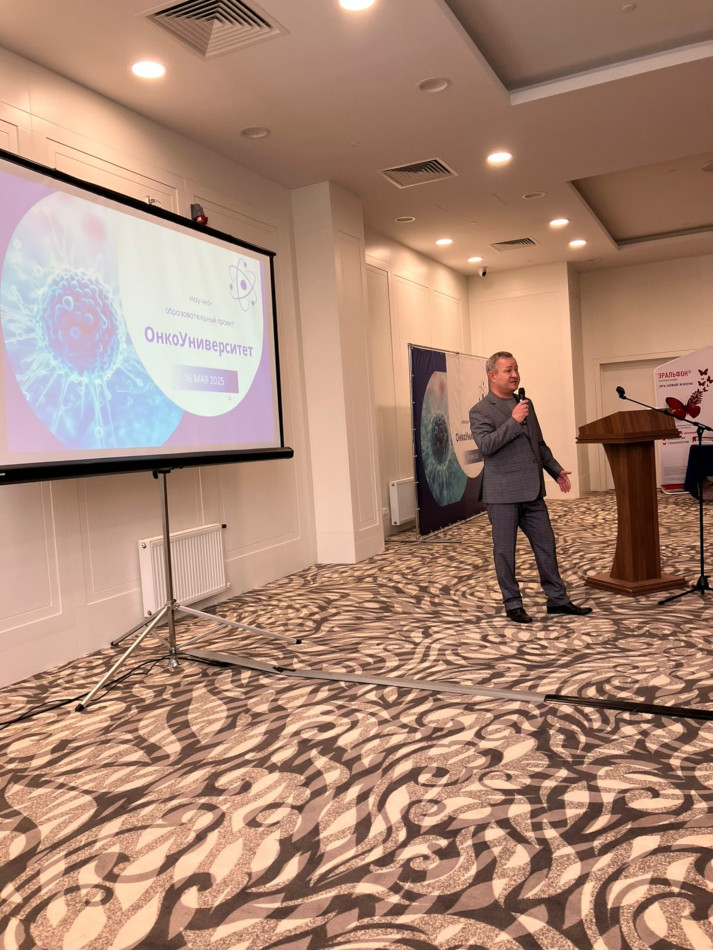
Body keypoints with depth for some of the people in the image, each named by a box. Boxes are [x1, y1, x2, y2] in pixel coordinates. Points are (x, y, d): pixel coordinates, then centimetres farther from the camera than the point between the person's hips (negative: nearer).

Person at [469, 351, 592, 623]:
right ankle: (513, 604, 16)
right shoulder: (480, 411, -6)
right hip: (503, 493, -6)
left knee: (546, 545, 10)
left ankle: (557, 599, 21)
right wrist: (513, 421, -22)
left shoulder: (526, 403, 15)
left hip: (532, 491, 7)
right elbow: (485, 446, -21)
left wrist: (556, 470, 15)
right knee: (505, 550, 3)